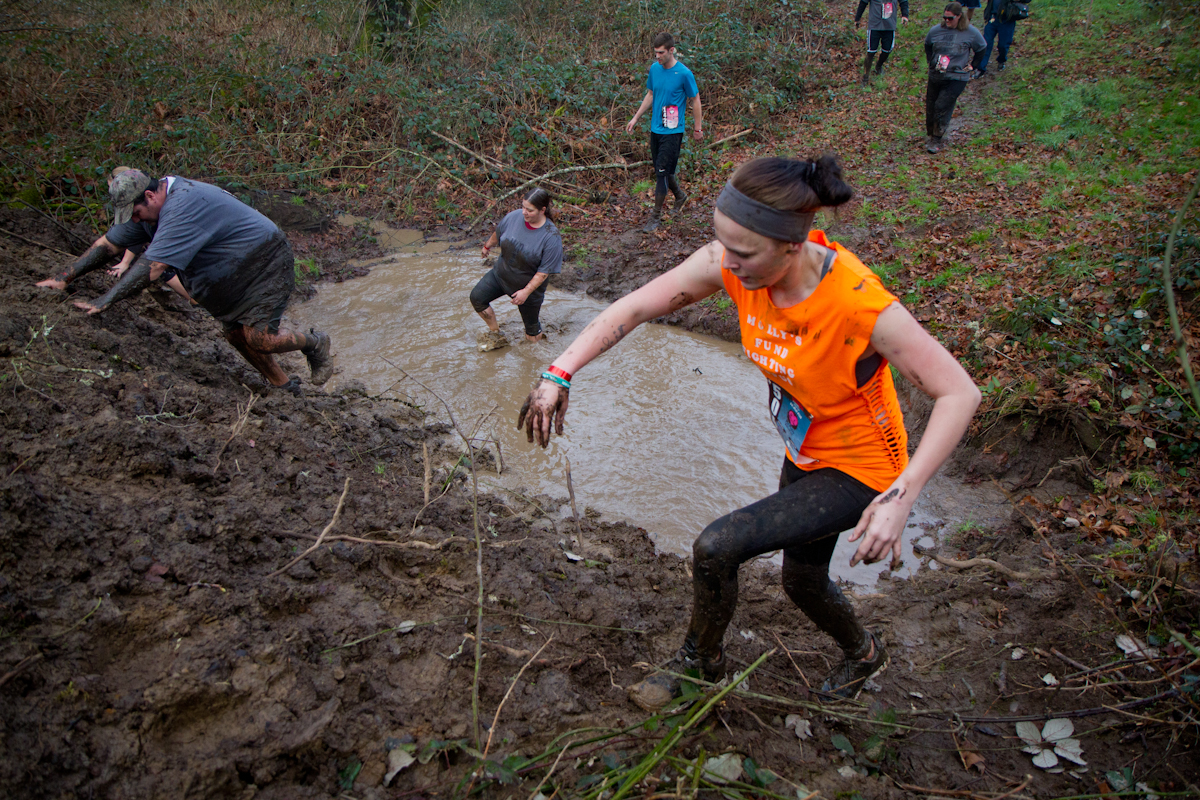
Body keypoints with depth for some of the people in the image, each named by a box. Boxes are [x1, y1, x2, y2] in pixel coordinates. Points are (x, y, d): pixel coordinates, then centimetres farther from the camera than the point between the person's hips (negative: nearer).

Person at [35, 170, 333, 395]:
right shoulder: (147, 207, -1)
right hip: (232, 272, 10)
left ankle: (313, 343, 9)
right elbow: (108, 244, 7)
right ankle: (285, 388, 20)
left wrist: (105, 301, -35)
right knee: (236, 334, 7)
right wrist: (64, 277, 2)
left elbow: (152, 267, -36)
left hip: (266, 263, -10)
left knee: (258, 338, -18)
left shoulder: (183, 206, -31)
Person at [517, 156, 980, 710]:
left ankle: (699, 660, 14)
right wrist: (559, 373, -21)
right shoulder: (731, 264, -21)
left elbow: (959, 394, -29)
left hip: (858, 470, -7)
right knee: (802, 582, 26)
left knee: (716, 548, -18)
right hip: (806, 453, 7)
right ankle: (864, 653, 60)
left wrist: (899, 499, -37)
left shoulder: (860, 305, -37)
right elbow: (634, 308, -13)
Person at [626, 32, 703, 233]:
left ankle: (656, 216, 2)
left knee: (662, 172, -8)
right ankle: (680, 195, 42)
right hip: (655, 128, 6)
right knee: (661, 170, 15)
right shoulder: (654, 69, 3)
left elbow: (695, 100, -4)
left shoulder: (684, 74, -13)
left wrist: (698, 128, -1)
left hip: (673, 131, -6)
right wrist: (636, 117, 14)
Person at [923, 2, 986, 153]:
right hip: (935, 77, 4)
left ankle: (937, 140, -5)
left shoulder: (971, 32, -5)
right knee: (931, 106, 8)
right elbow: (927, 46, 23)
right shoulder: (935, 30, 1)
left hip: (956, 78, -4)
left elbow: (981, 50, 10)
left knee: (942, 107, -14)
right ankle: (931, 134, 27)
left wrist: (972, 67, 8)